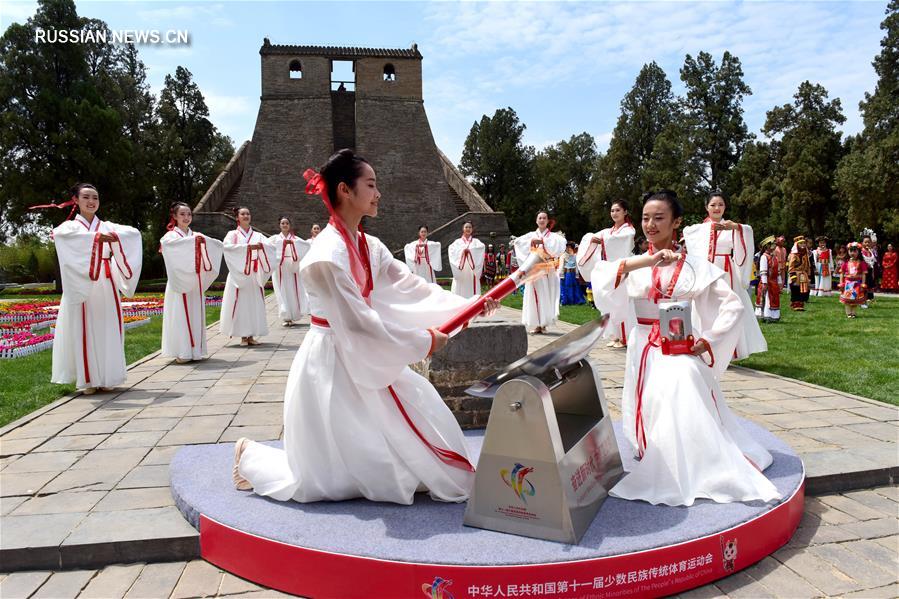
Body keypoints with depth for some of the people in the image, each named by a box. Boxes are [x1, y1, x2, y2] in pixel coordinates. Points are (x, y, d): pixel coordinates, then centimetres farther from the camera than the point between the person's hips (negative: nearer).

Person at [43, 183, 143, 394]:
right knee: (83, 331, -2)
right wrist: (96, 237, -31)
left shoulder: (107, 227, 14)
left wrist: (115, 236, -23)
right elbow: (59, 234, -19)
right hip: (80, 286, -2)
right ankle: (86, 379, 4)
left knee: (107, 330, 3)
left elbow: (134, 233, -2)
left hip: (106, 287, 3)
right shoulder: (70, 226, 6)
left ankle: (106, 377, 12)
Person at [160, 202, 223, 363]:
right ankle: (181, 352, -2)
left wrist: (204, 240, -19)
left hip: (195, 283, 4)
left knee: (196, 315, 5)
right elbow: (166, 243, -23)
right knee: (180, 316, -6)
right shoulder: (171, 235, 2)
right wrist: (192, 240, -30)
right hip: (179, 282, -4)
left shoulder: (197, 235, 13)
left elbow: (218, 245, 0)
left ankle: (196, 350, 13)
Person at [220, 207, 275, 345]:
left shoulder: (258, 235, 13)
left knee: (254, 304, 2)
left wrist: (262, 246, -23)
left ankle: (251, 335, 8)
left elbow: (272, 247, -1)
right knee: (240, 304, -4)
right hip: (238, 275, -3)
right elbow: (227, 246, -16)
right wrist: (247, 247, -26)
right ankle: (243, 336, 3)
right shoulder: (232, 235, 5)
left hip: (254, 275, 3)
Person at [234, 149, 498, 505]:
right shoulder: (327, 256, -24)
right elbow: (358, 323, -25)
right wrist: (422, 342, -19)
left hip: (362, 360, 8)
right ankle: (250, 456, 26)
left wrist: (465, 306, -6)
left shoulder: (370, 248, 3)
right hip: (330, 365, -8)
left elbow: (413, 287, 2)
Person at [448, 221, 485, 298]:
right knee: (460, 292, -3)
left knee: (473, 291, -3)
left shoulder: (476, 241, 14)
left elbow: (482, 247, -9)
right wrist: (463, 250, -23)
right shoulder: (457, 242, 13)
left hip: (472, 271, 0)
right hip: (460, 272, 0)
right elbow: (451, 249, -8)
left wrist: (469, 250, -21)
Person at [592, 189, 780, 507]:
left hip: (682, 349, -2)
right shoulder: (634, 264, 6)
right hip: (644, 350, 2)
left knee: (682, 383, -27)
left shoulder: (695, 265, 3)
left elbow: (732, 305, 2)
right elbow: (601, 278, -14)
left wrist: (707, 340, -10)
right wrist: (646, 262, -25)